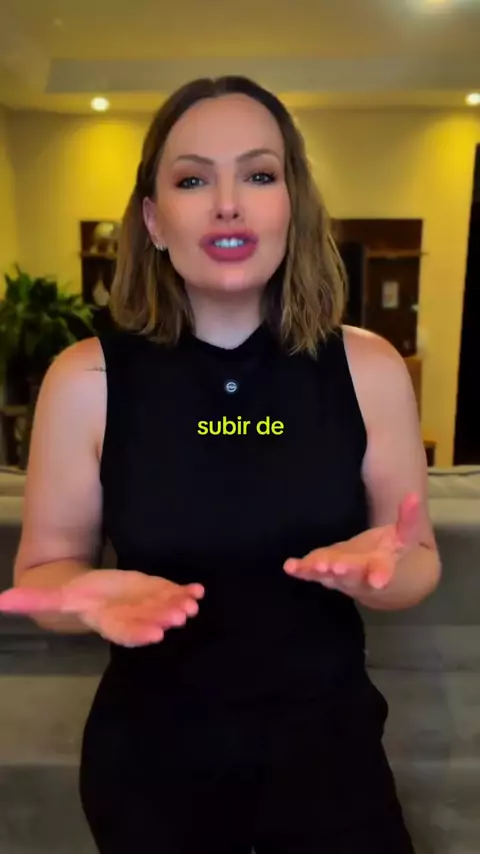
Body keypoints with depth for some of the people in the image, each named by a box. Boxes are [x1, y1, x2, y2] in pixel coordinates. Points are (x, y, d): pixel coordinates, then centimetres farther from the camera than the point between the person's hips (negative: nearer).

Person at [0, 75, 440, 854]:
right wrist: (90, 595, -26)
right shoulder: (86, 380, -15)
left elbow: (419, 563, -1)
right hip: (153, 757, 0)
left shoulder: (368, 369, -11)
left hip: (328, 743, 1)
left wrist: (380, 570, -24)